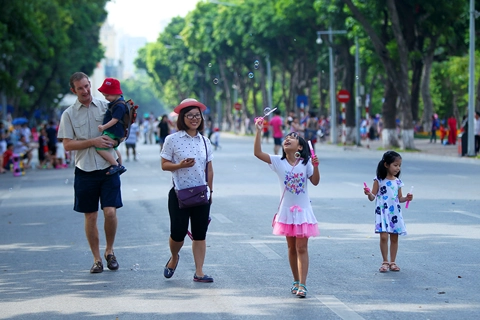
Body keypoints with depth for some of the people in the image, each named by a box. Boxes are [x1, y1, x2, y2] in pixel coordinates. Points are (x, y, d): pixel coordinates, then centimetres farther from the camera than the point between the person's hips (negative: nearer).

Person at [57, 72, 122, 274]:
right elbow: (67, 145, -3)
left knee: (110, 212, -10)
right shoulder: (69, 114, 3)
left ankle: (109, 251, 13)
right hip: (85, 171, 0)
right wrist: (93, 141, -13)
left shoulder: (106, 107, 5)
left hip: (108, 168, 0)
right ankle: (97, 259, 17)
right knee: (90, 217, 5)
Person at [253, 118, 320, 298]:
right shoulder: (278, 162, -4)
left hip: (303, 210, -2)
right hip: (286, 210, 2)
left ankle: (302, 285, -9)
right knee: (291, 247, 11)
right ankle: (296, 281, 23)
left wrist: (315, 166, -18)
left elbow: (315, 181, -3)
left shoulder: (305, 162, -3)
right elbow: (257, 153, -15)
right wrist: (258, 131, -22)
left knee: (301, 248, -5)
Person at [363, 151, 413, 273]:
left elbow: (399, 198, 15)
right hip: (382, 212, -4)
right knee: (384, 236, -10)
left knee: (394, 238, 6)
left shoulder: (398, 182, 7)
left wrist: (406, 198, -4)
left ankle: (392, 262, 16)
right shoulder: (379, 180, -5)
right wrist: (369, 194, -24)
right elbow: (373, 197, -3)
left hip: (395, 213, 4)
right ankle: (385, 262, 3)